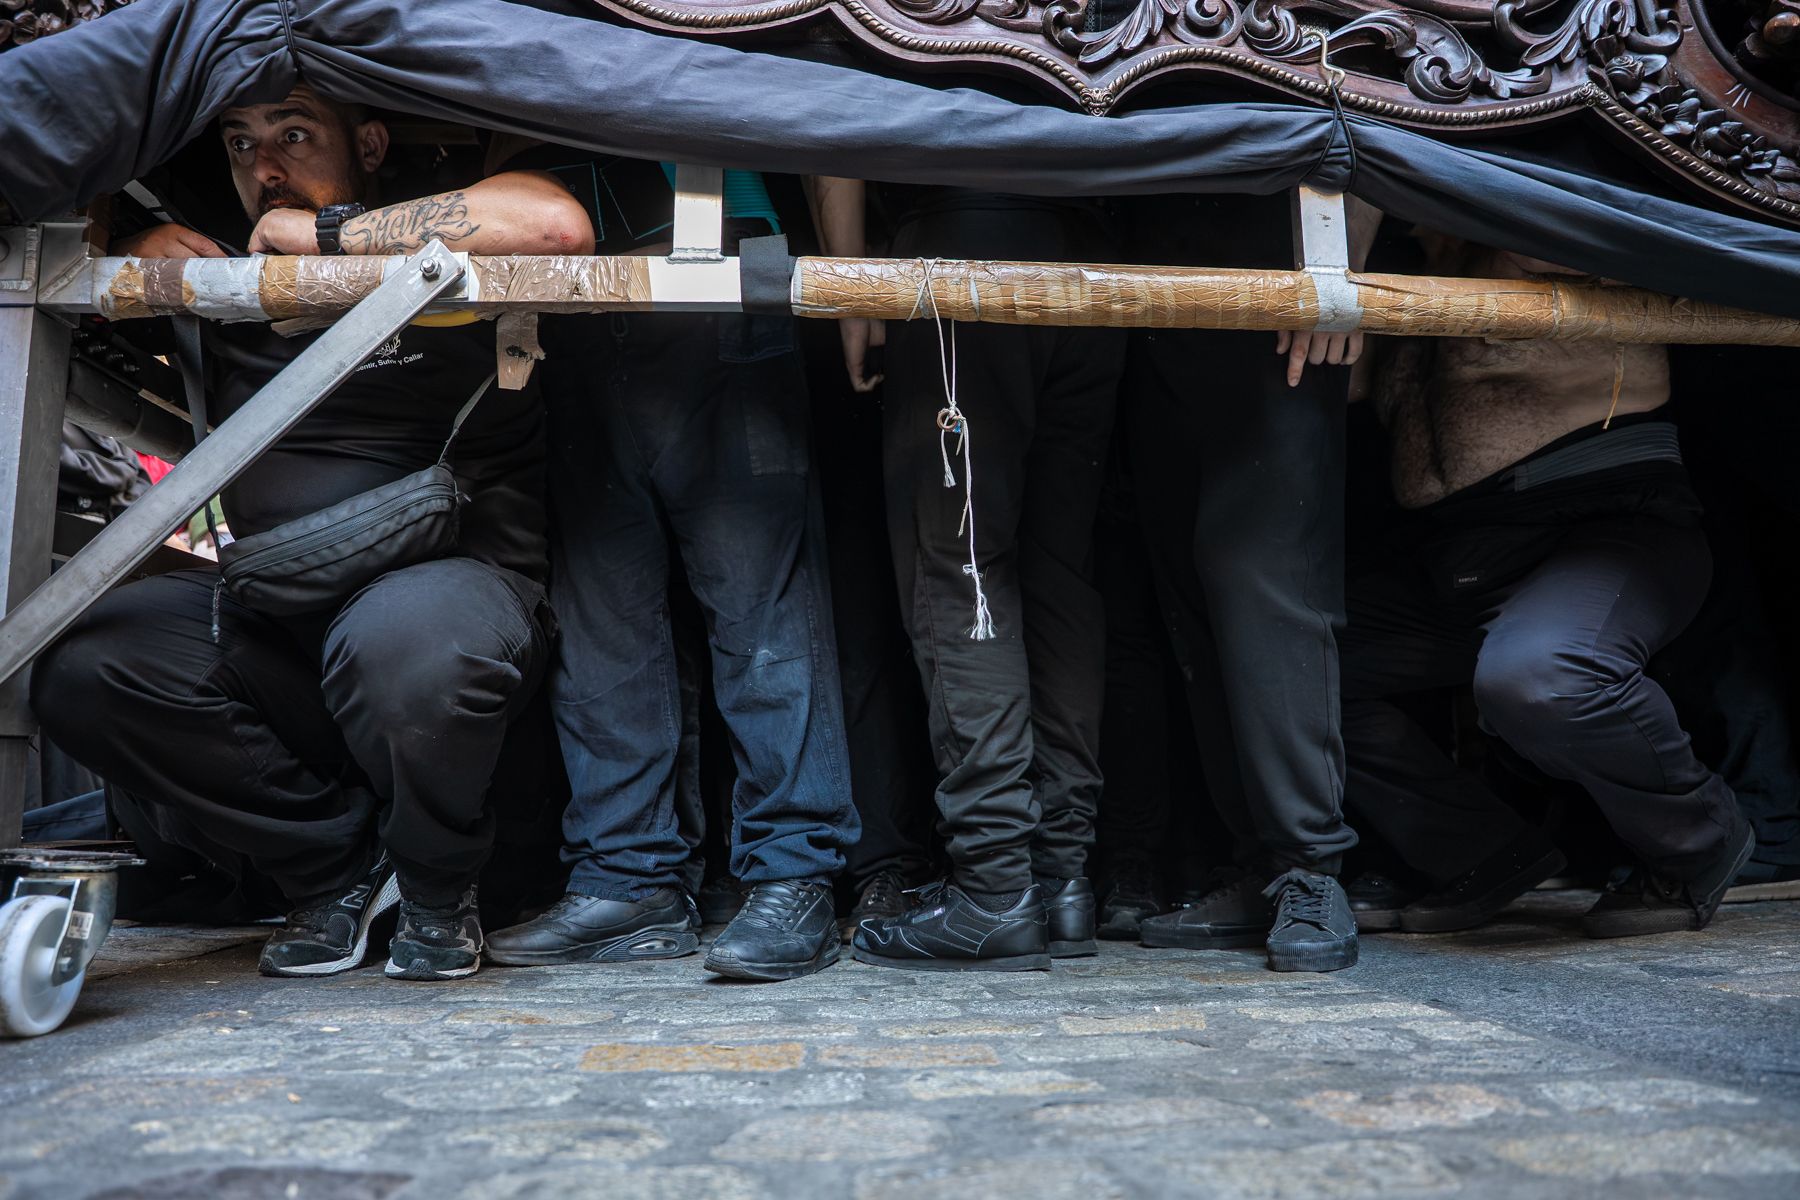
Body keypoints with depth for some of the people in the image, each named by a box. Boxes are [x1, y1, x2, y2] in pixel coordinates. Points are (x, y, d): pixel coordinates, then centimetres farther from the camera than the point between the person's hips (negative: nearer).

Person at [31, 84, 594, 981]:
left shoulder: (441, 258, -1)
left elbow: (557, 225, -25)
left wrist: (322, 232, -15)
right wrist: (133, 261, 4)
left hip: (451, 579, -5)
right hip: (272, 612, 6)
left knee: (400, 637, -39)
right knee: (78, 664, -17)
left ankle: (436, 883, -6)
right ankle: (335, 864, 1)